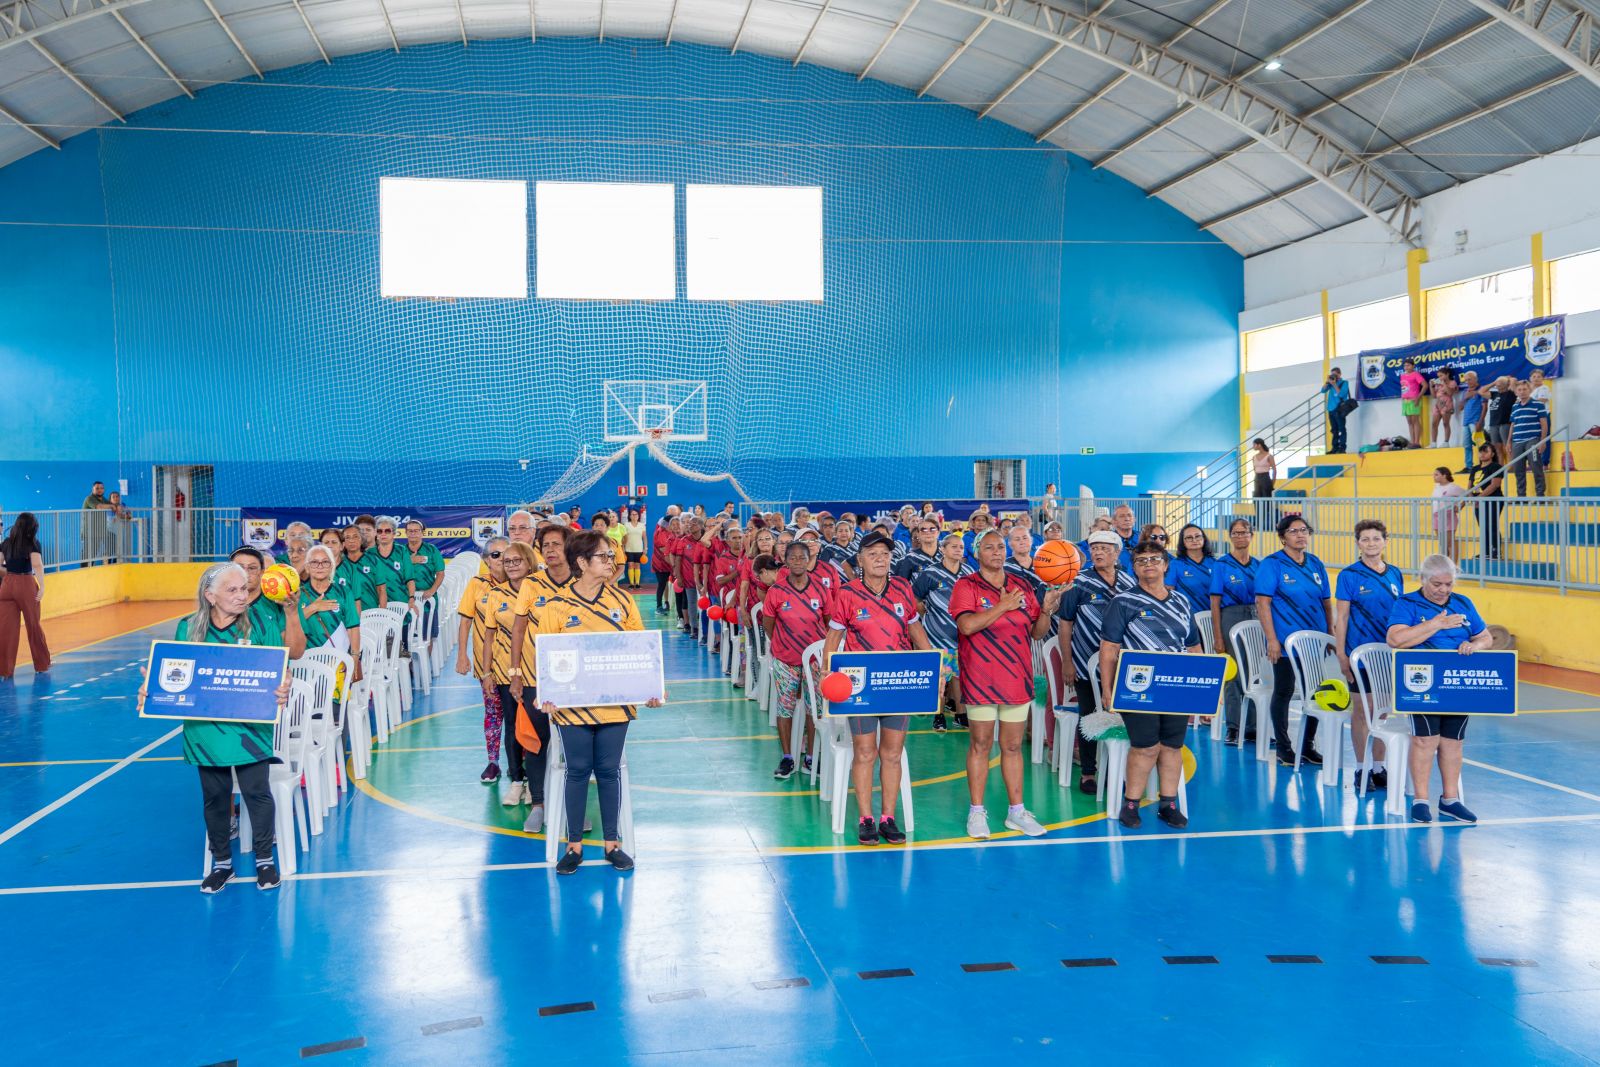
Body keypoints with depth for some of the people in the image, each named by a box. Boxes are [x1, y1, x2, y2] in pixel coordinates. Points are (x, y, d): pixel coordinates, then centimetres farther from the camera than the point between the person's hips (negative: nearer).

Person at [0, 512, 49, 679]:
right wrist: (42, 587, -23)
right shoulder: (33, 543, -5)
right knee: (33, 625, 12)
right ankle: (42, 665, 25)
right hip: (26, 584, -3)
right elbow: (37, 565, -18)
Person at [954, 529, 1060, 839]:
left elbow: (1037, 633, 11)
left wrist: (1046, 610, -7)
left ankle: (1016, 810, 17)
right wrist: (1004, 605, -20)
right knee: (980, 744, 2)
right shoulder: (966, 586, -3)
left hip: (1017, 679, 4)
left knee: (1013, 746, 10)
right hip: (980, 680, -4)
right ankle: (977, 811, 11)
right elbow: (967, 625, -19)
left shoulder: (1022, 586, 10)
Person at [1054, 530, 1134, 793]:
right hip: (1087, 663, -3)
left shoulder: (1129, 583, 6)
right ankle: (1087, 772, 16)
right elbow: (1065, 624, -4)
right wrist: (1067, 662, -8)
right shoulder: (1079, 583, -4)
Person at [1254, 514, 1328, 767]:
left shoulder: (1316, 564, 10)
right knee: (1283, 692, 3)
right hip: (1285, 640, -5)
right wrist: (1271, 639, -16)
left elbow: (1327, 603, 16)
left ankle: (1308, 746, 21)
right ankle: (1284, 748, 14)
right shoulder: (1272, 564, -6)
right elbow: (1262, 603, -11)